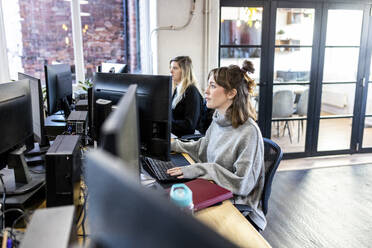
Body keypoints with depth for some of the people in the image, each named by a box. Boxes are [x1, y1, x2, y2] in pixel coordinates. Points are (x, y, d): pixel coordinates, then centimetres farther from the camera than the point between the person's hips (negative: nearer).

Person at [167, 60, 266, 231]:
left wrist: (202, 169, -25)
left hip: (239, 210, -6)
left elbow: (243, 184, -23)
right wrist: (171, 146, 14)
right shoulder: (218, 121, 3)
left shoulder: (249, 132, -21)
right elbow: (202, 148, 21)